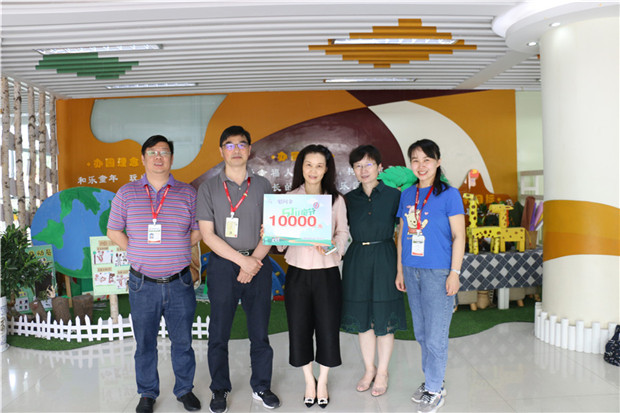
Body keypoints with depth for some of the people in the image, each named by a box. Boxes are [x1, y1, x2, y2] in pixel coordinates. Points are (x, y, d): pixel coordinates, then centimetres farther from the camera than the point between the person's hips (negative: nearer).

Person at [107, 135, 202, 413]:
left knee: (182, 341, 10)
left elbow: (198, 231, 8)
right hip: (143, 284, 1)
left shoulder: (187, 193, 2)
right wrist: (136, 252, 1)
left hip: (179, 283, 0)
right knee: (144, 342, 12)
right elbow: (113, 231, 10)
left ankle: (185, 390, 29)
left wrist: (175, 252, 0)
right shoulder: (127, 193, 3)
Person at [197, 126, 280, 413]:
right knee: (219, 333, 7)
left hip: (258, 265, 1)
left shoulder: (262, 186, 7)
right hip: (222, 266, -1)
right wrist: (242, 260, -12)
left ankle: (261, 387, 25)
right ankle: (220, 390, 25)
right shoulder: (209, 188, 3)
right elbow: (207, 234, -4)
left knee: (260, 331, 8)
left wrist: (253, 262, -10)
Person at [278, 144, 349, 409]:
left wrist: (333, 244, -18)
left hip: (326, 272, -1)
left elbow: (343, 232, 2)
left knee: (328, 328, 7)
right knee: (299, 328, 8)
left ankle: (322, 382, 31)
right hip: (297, 272, 1)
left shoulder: (336, 199, 0)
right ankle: (309, 382, 32)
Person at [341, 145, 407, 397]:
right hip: (356, 260, 3)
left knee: (384, 319, 6)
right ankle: (369, 369, 30)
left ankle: (382, 373, 24)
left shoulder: (393, 195, -2)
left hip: (384, 260, -3)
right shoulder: (349, 199, 6)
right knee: (362, 318, 11)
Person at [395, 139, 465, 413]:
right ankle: (431, 380, 32)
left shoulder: (449, 194, -5)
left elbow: (458, 236, -6)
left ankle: (434, 389, 19)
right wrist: (400, 270, 13)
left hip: (437, 272, -5)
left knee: (435, 336, 2)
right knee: (421, 333, 15)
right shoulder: (407, 195, 9)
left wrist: (455, 273, -11)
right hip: (412, 271, 5)